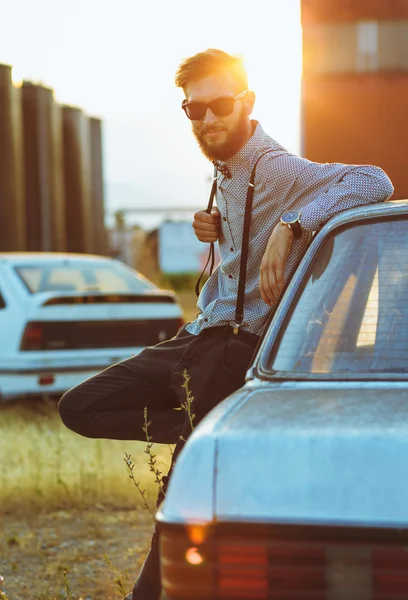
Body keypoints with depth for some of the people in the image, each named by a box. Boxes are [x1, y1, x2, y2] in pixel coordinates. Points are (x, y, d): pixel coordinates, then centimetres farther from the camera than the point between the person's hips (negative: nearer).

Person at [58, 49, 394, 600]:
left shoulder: (276, 169, -16)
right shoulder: (226, 169, 13)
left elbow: (374, 182, -33)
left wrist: (290, 223, -40)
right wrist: (214, 230, 6)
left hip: (239, 349, -9)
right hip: (195, 341, 9)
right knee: (80, 408, 5)